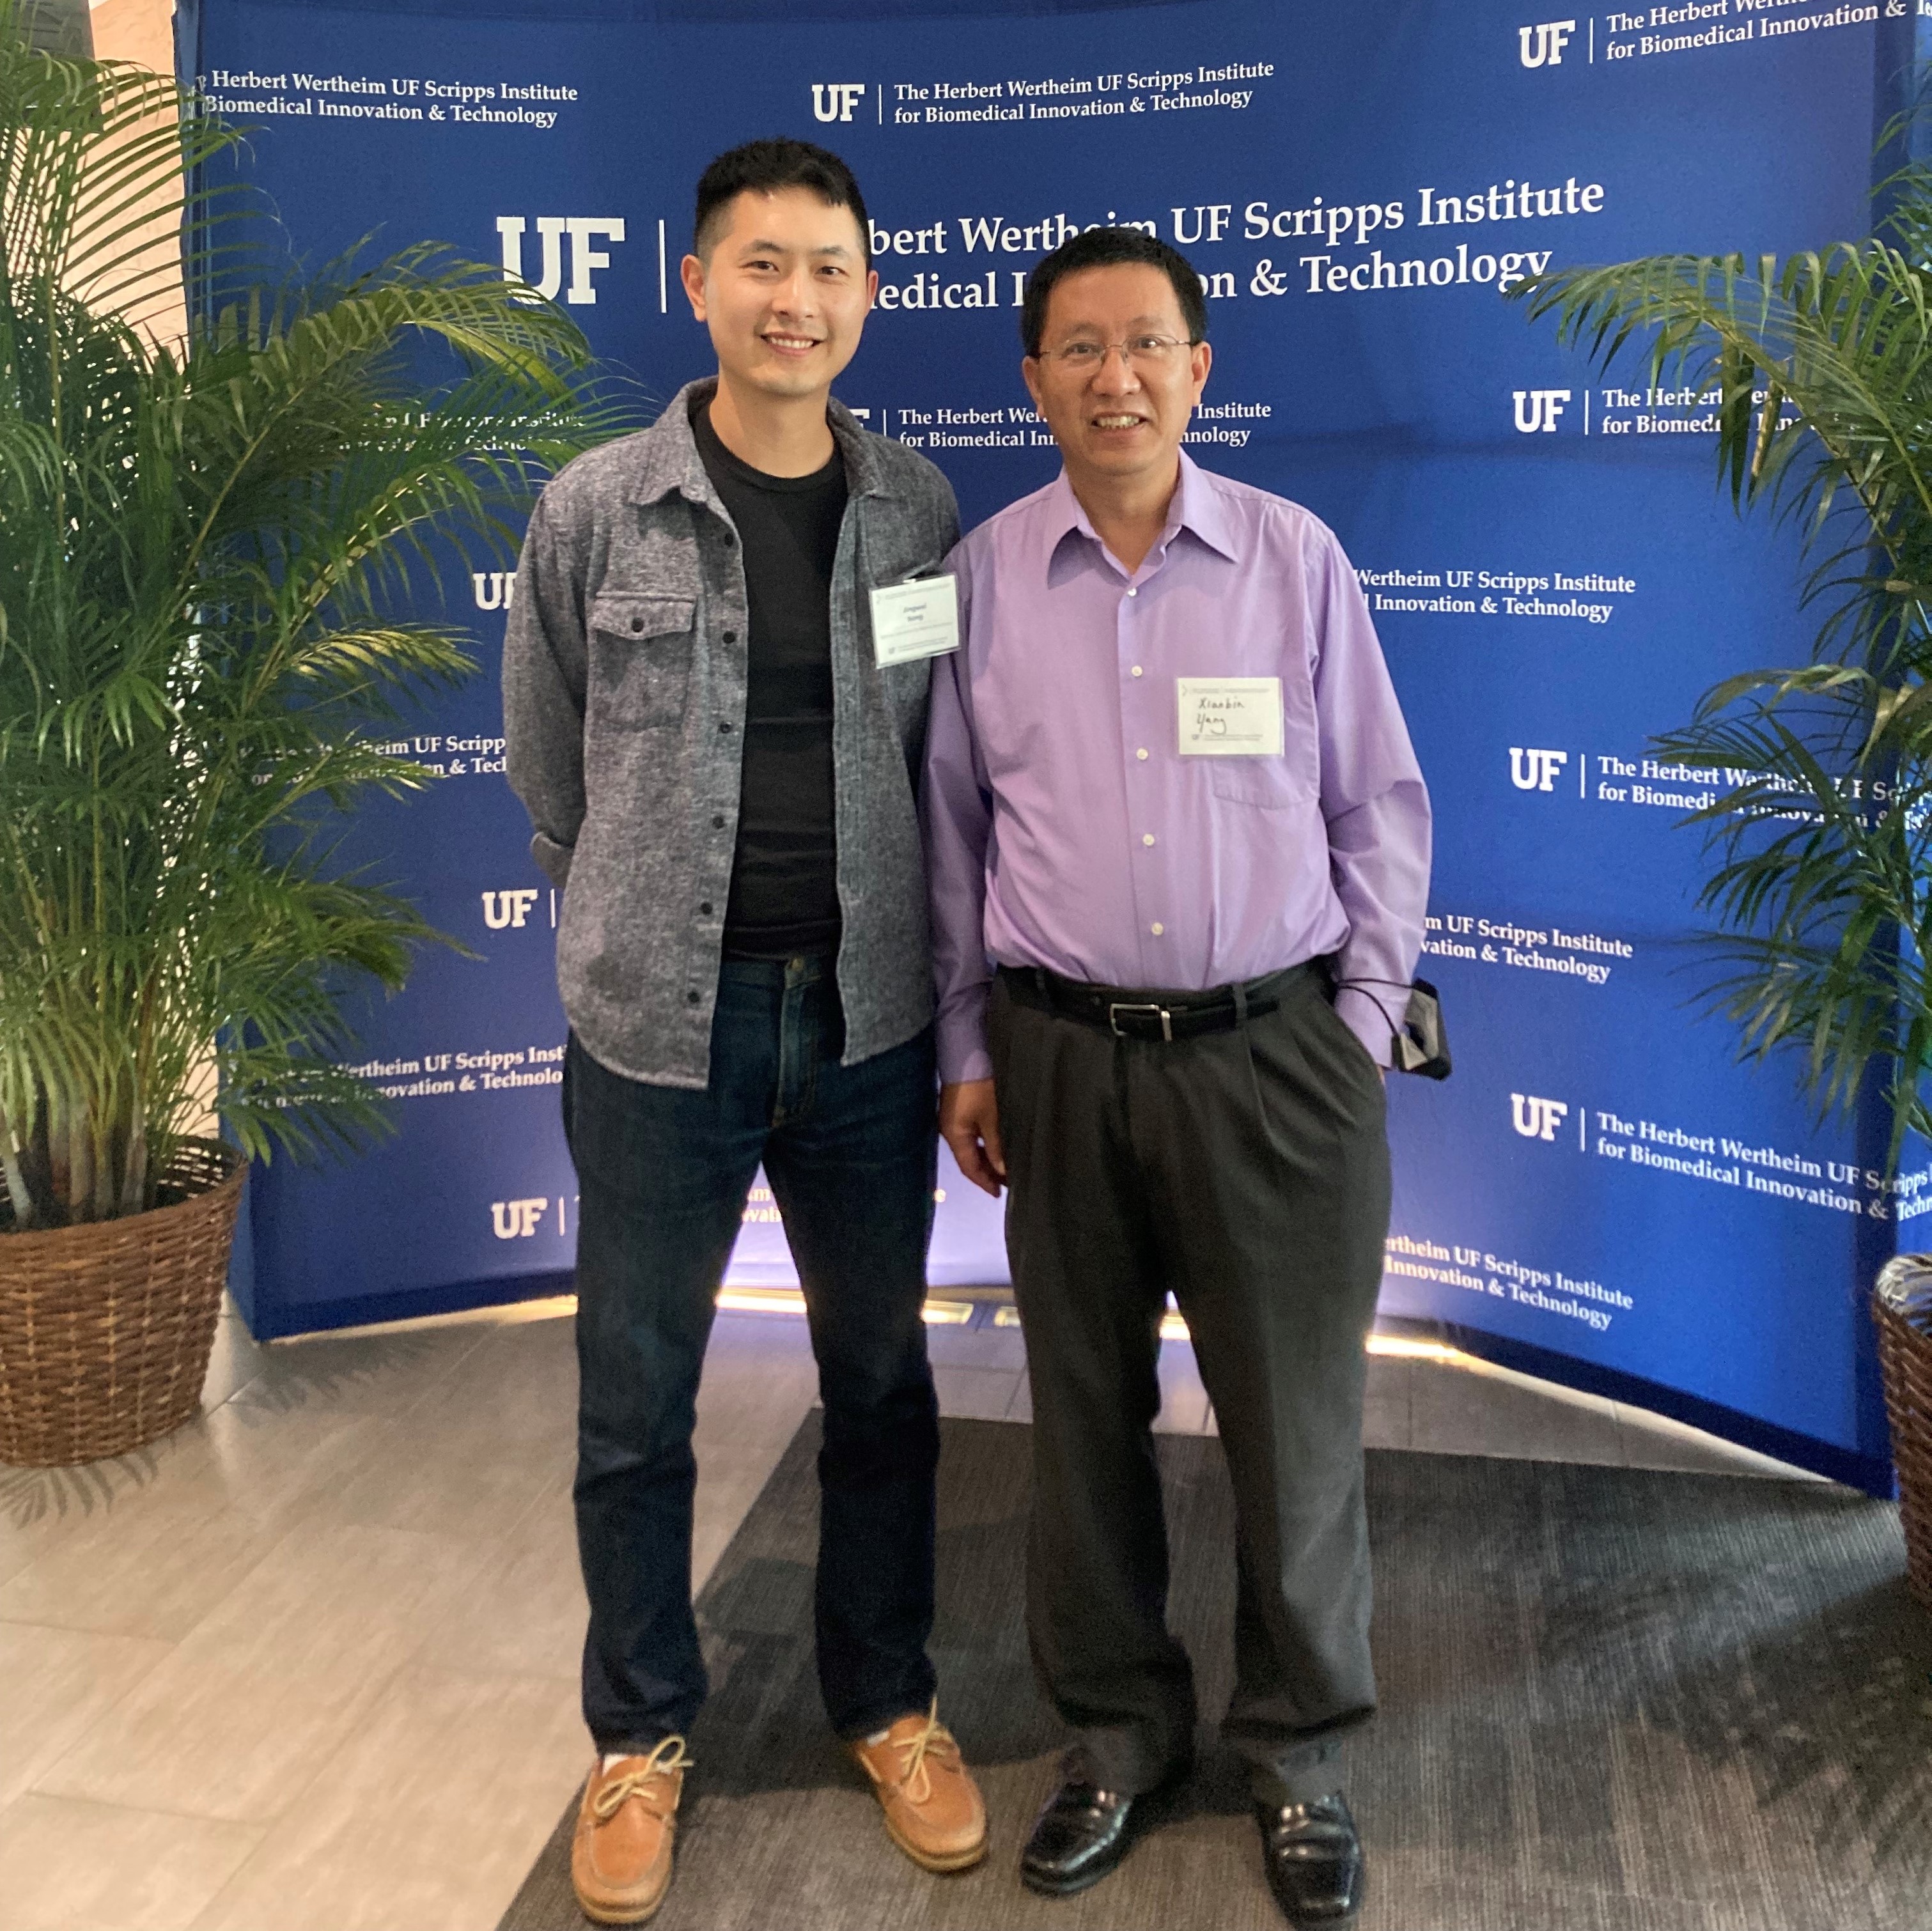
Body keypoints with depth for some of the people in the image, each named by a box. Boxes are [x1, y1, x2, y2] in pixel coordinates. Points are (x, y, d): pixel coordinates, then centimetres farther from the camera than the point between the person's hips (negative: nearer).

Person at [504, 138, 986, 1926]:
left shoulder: (916, 508, 1)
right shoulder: (594, 509, -4)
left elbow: (943, 757, 9)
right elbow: (549, 771, 6)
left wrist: (863, 939, 8)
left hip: (867, 1017, 2)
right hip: (658, 1023, -1)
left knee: (880, 1380, 15)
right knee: (634, 1402, 10)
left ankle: (887, 1701, 36)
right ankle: (641, 1731, 33)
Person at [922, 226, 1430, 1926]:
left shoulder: (1296, 559, 1)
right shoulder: (982, 576, 4)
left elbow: (1379, 806, 6)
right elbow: (953, 828, 8)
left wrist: (1364, 1021, 1)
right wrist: (967, 1050, 6)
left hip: (1277, 1054, -1)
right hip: (1065, 1062, 1)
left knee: (1297, 1421, 7)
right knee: (1086, 1413, 13)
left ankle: (1301, 1752, 29)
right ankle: (1119, 1731, 34)